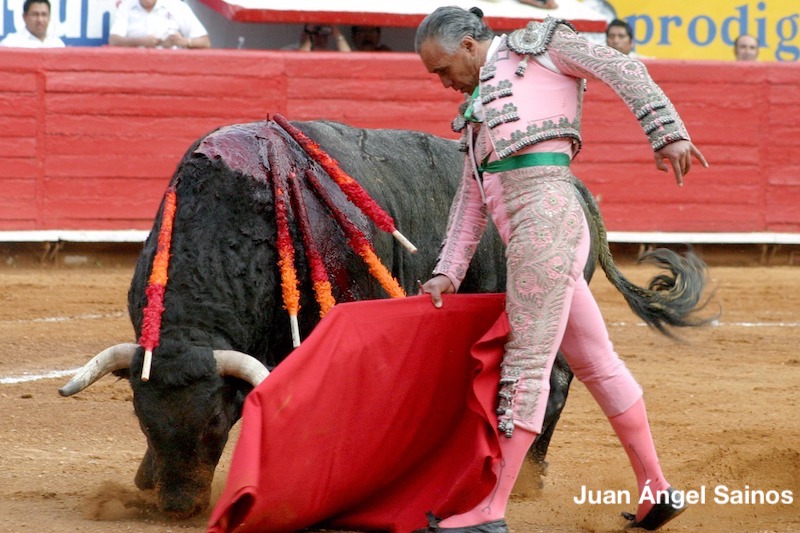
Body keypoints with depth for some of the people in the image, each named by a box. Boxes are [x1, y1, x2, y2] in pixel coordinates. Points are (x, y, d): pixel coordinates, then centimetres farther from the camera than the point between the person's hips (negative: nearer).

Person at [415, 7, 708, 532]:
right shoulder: (481, 106, 29)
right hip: (530, 231, 9)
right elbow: (471, 200, 26)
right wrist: (447, 273, 18)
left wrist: (668, 133, -14)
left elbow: (624, 70, -1)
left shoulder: (535, 45, 9)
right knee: (594, 360, 12)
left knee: (528, 364, -9)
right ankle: (656, 490, 18)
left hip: (545, 214, -9)